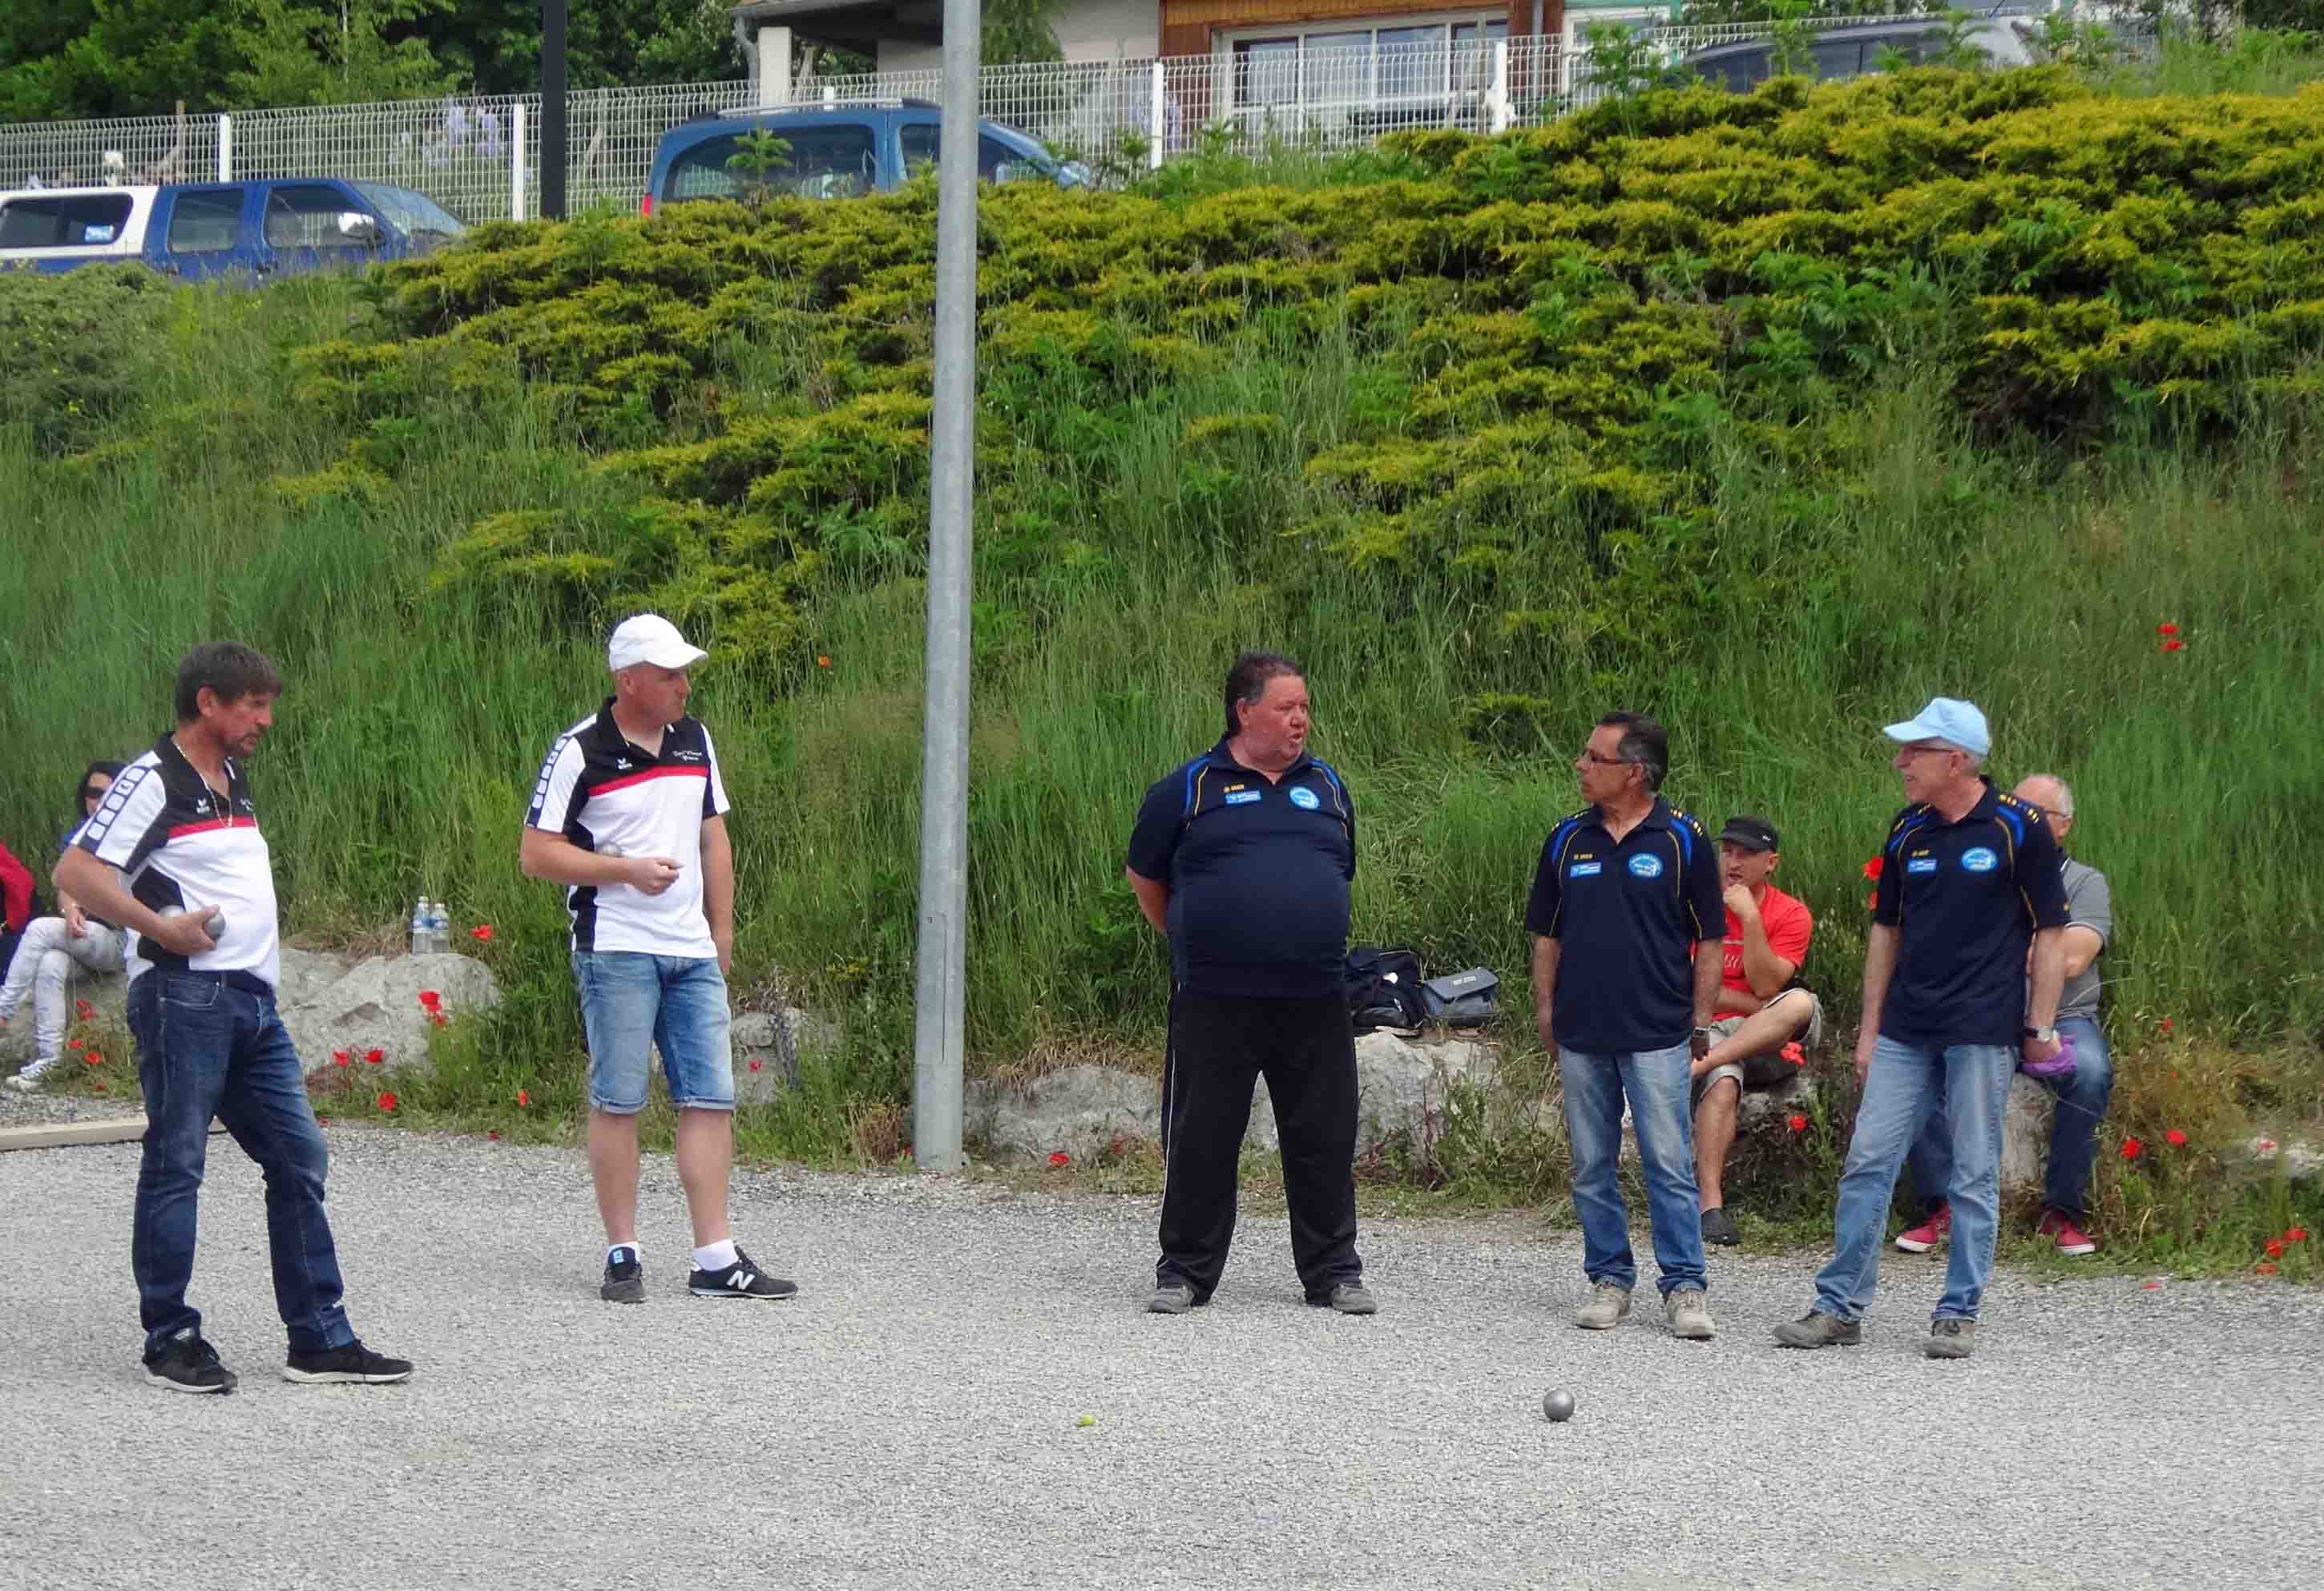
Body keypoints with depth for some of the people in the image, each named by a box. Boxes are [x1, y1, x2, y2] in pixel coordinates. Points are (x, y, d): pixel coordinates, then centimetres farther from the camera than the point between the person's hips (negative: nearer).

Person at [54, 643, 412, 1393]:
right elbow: (75, 872, -16)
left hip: (252, 1001, 9)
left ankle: (320, 1339, 9)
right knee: (176, 1165, -2)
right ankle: (171, 1340, 4)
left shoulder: (234, 781, 19)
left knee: (299, 1159, 6)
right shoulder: (153, 782, -8)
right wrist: (157, 925, -22)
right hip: (184, 995, -9)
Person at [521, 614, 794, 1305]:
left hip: (692, 954, 6)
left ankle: (715, 1260, 1)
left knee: (710, 1099, 0)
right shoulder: (581, 752, -7)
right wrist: (626, 870, -15)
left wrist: (722, 931, 16)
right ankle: (623, 1256, 5)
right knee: (618, 1103, -2)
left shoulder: (694, 741, 12)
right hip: (616, 949, -6)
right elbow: (536, 854, -7)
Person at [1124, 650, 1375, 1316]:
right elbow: (1144, 875, 13)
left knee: (1325, 1140, 5)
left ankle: (1333, 1272, 15)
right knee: (1201, 1139, 2)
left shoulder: (1327, 787, 14)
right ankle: (1185, 1272, 11)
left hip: (1316, 1003, 3)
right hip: (1215, 1004, -3)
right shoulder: (1189, 788, 2)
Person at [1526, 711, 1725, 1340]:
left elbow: (1708, 941, 2)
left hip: (1657, 1035, -4)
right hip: (1581, 1035, 4)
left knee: (1669, 1164, -5)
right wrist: (1545, 1013, 8)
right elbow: (1547, 936, 14)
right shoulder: (1568, 840, 8)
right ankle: (1609, 1279, 17)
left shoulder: (1682, 840, -3)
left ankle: (1684, 1285, -1)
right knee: (1592, 1167, 8)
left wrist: (1701, 1022, -1)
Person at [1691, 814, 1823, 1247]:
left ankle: (1700, 1064, -35)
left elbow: (1765, 987, -10)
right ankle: (1710, 1204, -39)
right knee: (1723, 1083, -34)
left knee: (1802, 1003, -31)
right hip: (1708, 1029, -1)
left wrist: (1750, 918, -16)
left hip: (1767, 1044, 1)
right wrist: (1755, 1007, -8)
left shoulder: (1791, 915, 2)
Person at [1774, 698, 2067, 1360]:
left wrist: (2041, 1027, -7)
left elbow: (2051, 932, -4)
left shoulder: (2019, 827, -7)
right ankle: (1840, 1306, 7)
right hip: (1906, 1032, 5)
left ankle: (1959, 1313, 9)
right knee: (1867, 1163, 2)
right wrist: (1870, 1026, 12)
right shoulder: (1909, 832, 9)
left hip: (1983, 1032, -5)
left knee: (1974, 1178, 2)